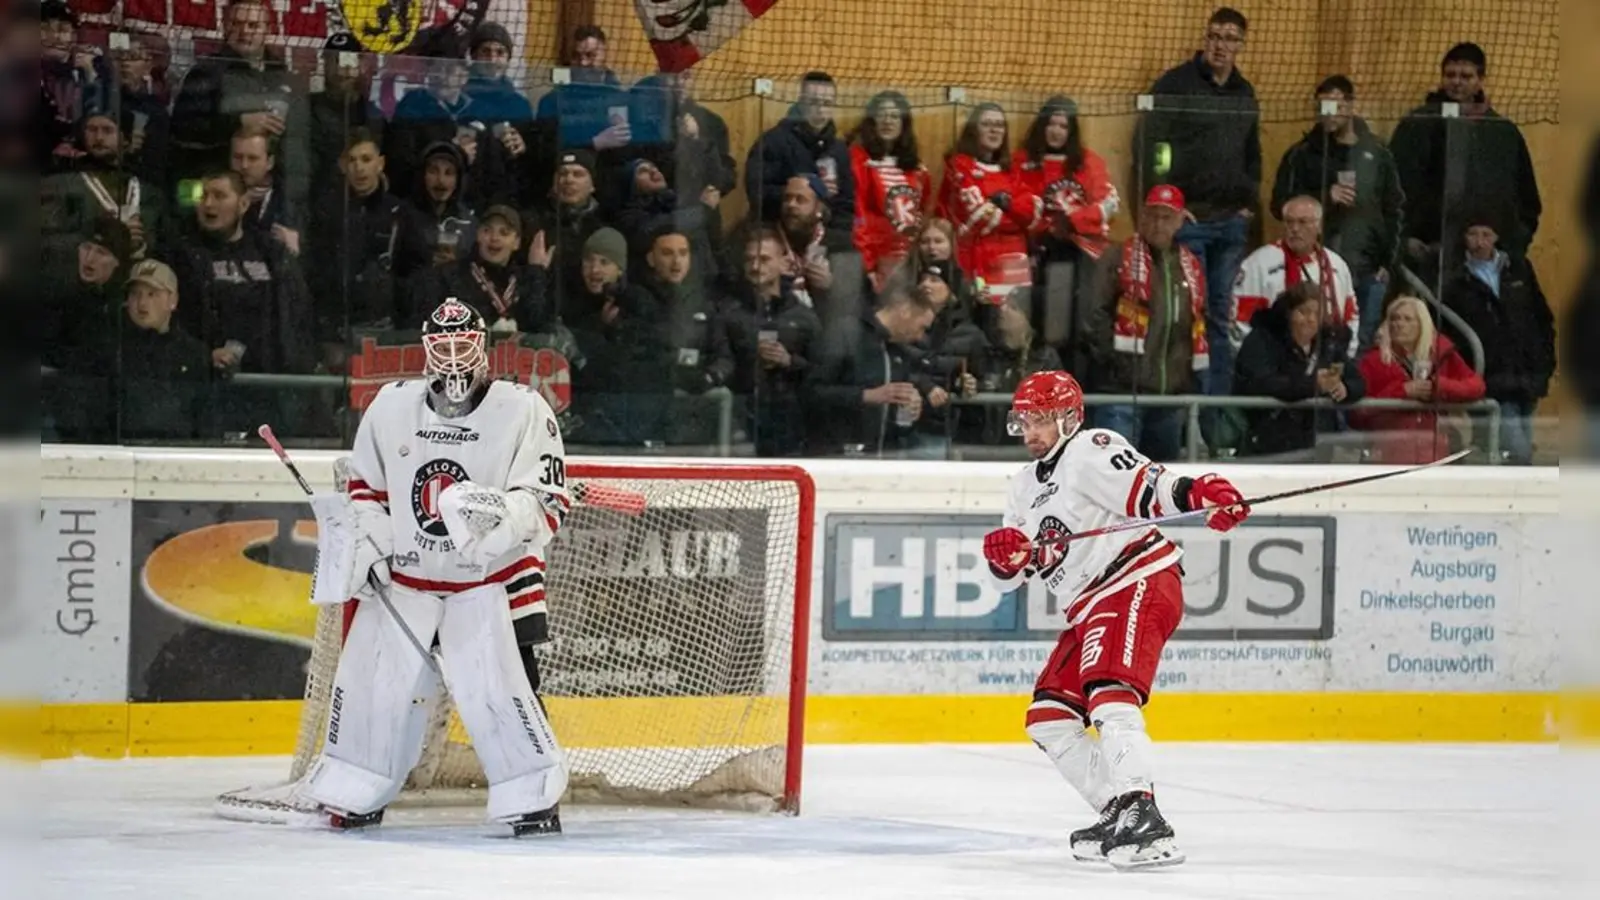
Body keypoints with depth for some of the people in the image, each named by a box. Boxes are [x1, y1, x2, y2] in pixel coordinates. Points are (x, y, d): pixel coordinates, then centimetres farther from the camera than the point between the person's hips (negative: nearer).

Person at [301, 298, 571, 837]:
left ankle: (534, 797, -4)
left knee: (498, 687, -16)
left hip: (489, 577, -4)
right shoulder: (391, 408, 0)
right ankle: (354, 793, 20)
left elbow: (548, 504, -16)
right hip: (403, 578, 4)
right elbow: (366, 484, 14)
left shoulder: (523, 412, -12)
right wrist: (368, 542, 0)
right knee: (371, 683, 3)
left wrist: (501, 514, -35)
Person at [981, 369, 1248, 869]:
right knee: (1048, 719, 8)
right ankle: (1118, 812, 9)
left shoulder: (1090, 451, -7)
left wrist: (1196, 494, -41)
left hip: (1137, 584, -10)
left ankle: (1142, 815, -40)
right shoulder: (1025, 486, 20)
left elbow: (1148, 487, -22)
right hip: (1090, 608, 10)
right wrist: (1007, 554, -5)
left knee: (1109, 697, -28)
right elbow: (1010, 577, 19)